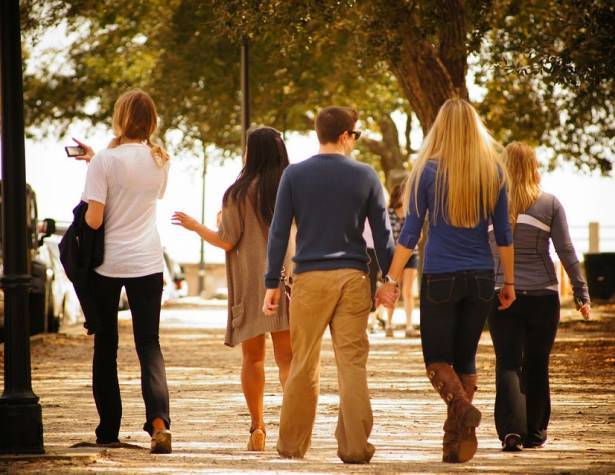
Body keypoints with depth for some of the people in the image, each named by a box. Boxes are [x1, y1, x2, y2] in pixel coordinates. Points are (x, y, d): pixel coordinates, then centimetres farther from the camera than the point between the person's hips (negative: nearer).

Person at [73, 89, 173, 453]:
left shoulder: (105, 161, -13)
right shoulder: (160, 161, 2)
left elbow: (94, 219, -17)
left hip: (107, 263, -3)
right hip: (147, 263, 3)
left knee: (105, 346, 11)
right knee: (149, 345, 3)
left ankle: (109, 428, 15)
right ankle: (159, 421, -18)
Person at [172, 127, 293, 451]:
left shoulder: (239, 193, -5)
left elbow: (226, 241, -3)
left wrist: (194, 226, 12)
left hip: (249, 284, -1)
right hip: (285, 279, 1)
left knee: (252, 358, 10)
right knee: (286, 357, 0)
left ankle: (257, 427, 3)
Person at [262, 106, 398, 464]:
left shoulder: (295, 175, 2)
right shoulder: (365, 176, 2)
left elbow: (279, 232, 1)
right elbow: (382, 232, 3)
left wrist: (273, 283, 4)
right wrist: (390, 280, 10)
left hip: (310, 277, 0)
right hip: (353, 277, 0)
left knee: (304, 364, 8)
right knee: (353, 363, -1)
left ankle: (292, 444, 14)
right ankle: (355, 445, -5)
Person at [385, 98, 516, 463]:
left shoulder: (428, 171, -5)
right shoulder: (493, 172, 3)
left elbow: (410, 233, -5)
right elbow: (504, 233, 6)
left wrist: (392, 280, 1)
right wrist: (509, 282, 14)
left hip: (440, 278, -3)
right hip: (481, 278, 3)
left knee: (437, 357, 5)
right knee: (466, 358, 12)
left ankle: (462, 408, -23)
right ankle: (456, 443, 6)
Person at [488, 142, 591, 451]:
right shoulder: (549, 204, -2)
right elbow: (567, 252, -1)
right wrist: (581, 294, 4)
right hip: (542, 295, 0)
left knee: (508, 364, -1)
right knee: (536, 365, 12)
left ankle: (511, 428, -19)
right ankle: (534, 432, 18)